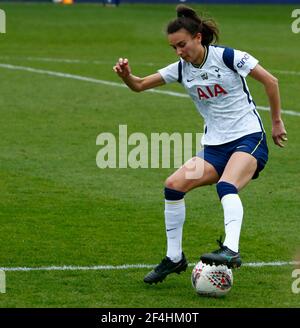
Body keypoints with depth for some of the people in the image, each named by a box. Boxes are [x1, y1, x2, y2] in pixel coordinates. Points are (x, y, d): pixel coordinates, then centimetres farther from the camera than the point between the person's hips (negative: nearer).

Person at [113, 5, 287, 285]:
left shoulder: (227, 57, -11)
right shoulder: (181, 69, 5)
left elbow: (270, 81, -3)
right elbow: (140, 85, 5)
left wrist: (277, 122, 1)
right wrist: (126, 76, -18)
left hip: (249, 138, -6)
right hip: (215, 146, 6)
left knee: (226, 187, -34)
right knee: (174, 185, -11)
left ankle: (231, 250, -47)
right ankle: (174, 258, 0)